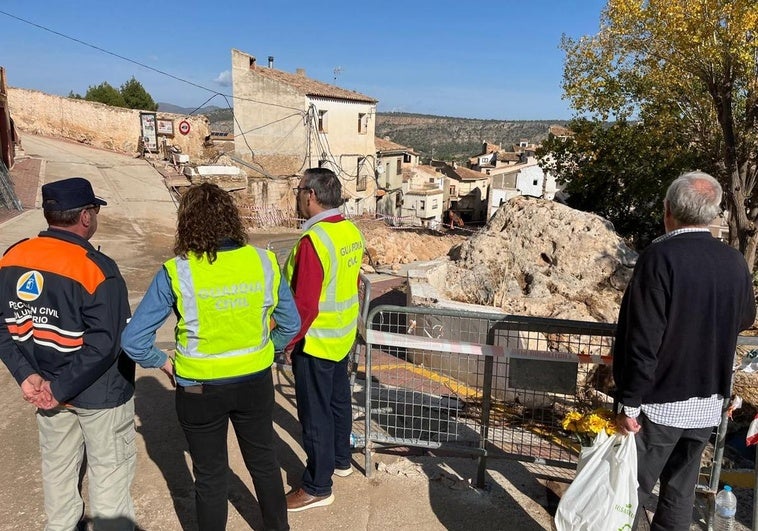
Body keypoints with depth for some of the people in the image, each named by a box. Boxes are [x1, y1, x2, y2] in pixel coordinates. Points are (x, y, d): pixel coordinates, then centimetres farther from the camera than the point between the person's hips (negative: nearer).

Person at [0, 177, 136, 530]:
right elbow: (104, 344, -27)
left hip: (46, 385, 7)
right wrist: (61, 389, -17)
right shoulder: (96, 268, -24)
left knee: (57, 465, 26)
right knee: (109, 469, 12)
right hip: (101, 394, -6)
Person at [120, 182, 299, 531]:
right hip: (255, 382, 3)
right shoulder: (264, 262, -11)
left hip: (200, 389, -2)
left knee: (210, 475, 20)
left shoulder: (176, 273, -18)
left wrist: (164, 364, 0)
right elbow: (291, 324, -1)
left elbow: (133, 340, -16)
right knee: (264, 462, 25)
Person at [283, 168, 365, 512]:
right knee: (338, 399, 23)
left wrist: (285, 342, -14)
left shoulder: (313, 241, -26)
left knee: (315, 414, 6)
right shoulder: (351, 231, 0)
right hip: (343, 336, 9)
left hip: (315, 341, -9)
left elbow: (305, 307, -26)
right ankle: (341, 460, 43)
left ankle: (317, 488, 21)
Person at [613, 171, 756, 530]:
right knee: (681, 491, 19)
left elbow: (643, 341, -22)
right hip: (708, 403, 6)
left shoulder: (660, 256, -20)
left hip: (660, 403, -6)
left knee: (633, 491, 9)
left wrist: (629, 405, -15)